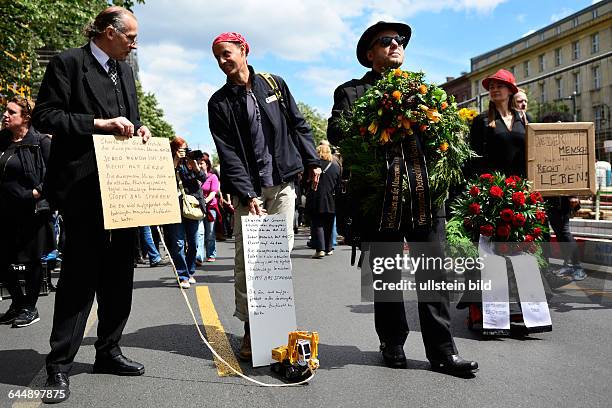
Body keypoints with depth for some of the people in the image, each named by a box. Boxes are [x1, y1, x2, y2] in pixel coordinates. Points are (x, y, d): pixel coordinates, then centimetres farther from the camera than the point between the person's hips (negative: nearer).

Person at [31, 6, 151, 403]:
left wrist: (138, 128, 3)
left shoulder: (125, 71, 17)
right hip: (84, 185, -7)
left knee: (120, 270, 10)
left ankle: (109, 350, 23)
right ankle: (60, 364, 6)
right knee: (81, 271, -5)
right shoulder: (67, 63, -4)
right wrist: (99, 123, -18)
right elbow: (45, 116, -10)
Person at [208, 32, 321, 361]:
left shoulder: (274, 84, 9)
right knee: (246, 258, -6)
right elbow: (228, 153, -5)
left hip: (282, 182, 2)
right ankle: (249, 327, 1)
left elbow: (298, 125, 15)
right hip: (248, 188, -1)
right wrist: (247, 194, -15)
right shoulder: (219, 102, 3)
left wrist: (311, 161, 8)